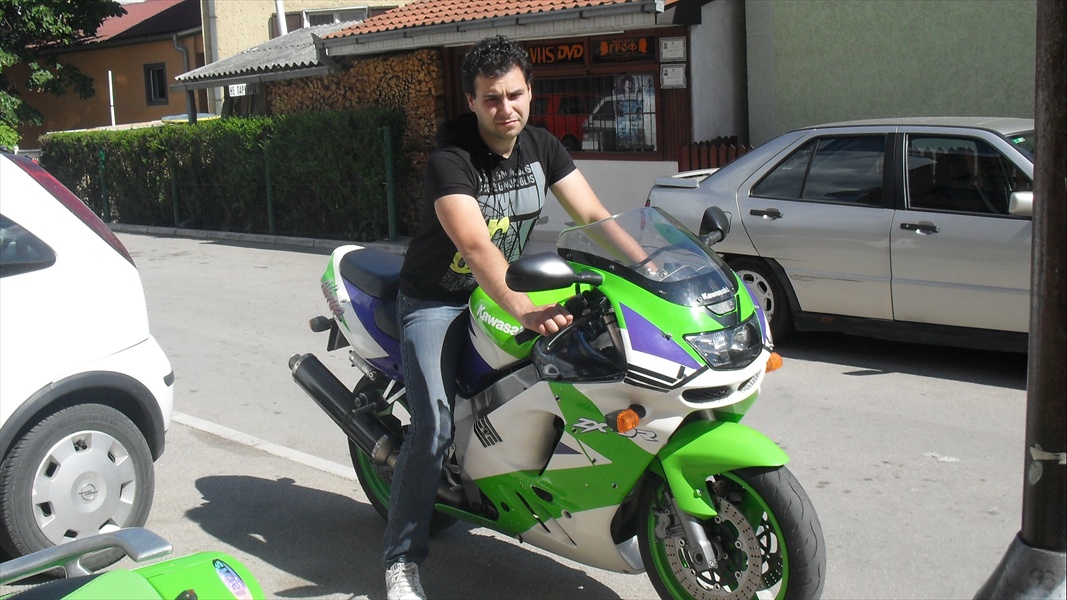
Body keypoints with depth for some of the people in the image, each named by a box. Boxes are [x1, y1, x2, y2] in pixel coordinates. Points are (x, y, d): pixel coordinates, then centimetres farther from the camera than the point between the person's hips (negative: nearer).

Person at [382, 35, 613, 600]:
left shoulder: (542, 146, -3)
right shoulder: (450, 158, -24)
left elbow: (594, 216, -6)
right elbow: (475, 245, -39)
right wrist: (523, 310, -53)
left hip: (507, 289, 6)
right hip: (437, 302, -6)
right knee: (435, 427, -19)